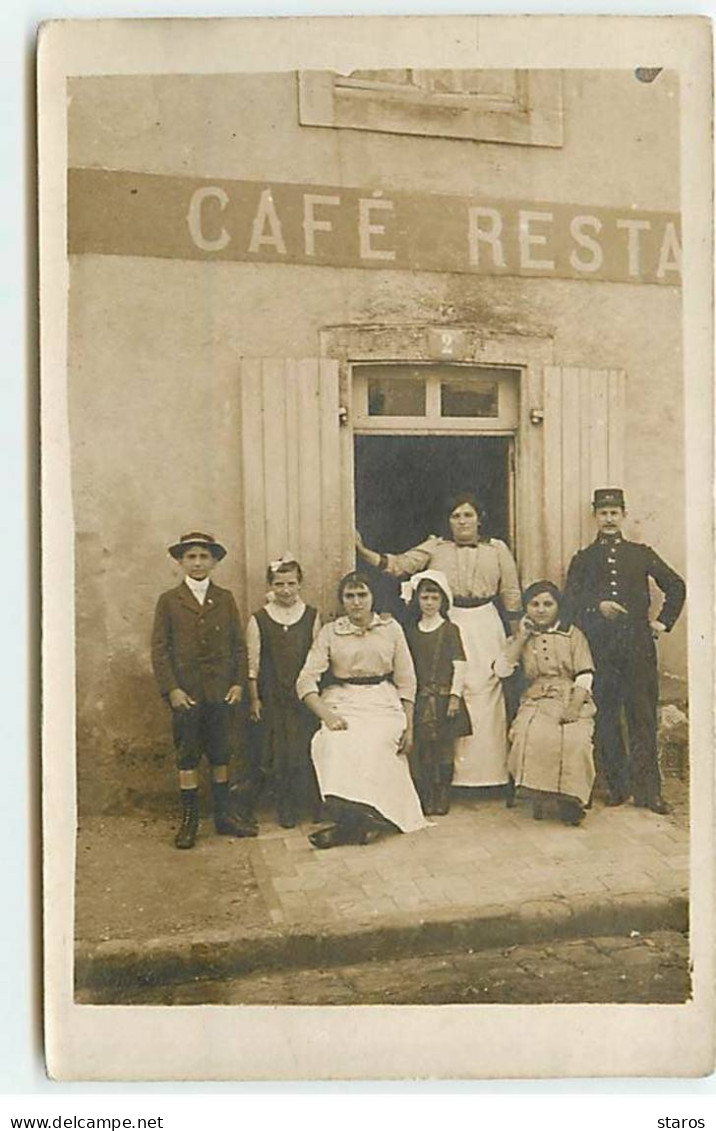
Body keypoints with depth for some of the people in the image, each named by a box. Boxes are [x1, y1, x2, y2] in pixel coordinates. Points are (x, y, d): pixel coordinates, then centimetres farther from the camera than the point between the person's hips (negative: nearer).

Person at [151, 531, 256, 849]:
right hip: (186, 692, -2)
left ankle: (223, 815, 20)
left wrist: (239, 683, -2)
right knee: (187, 756, 4)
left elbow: (238, 645, 9)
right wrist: (171, 689, -9)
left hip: (222, 690, 2)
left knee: (221, 754, 9)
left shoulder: (225, 598, 9)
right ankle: (189, 820, 14)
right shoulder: (169, 601, 3)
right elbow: (160, 650, 0)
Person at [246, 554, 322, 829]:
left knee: (306, 749, 1)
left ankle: (311, 802, 16)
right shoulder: (258, 620, -3)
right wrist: (254, 699, -2)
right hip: (273, 696, -1)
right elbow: (252, 663, -1)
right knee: (278, 751, 5)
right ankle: (285, 808, 19)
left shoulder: (311, 615, 2)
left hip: (305, 693, 1)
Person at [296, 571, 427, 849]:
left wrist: (409, 726, 3)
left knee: (370, 745, -28)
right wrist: (326, 714, -17)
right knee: (336, 744, -29)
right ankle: (360, 818, -17)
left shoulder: (390, 628, 8)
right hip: (342, 702, 0)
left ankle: (348, 824, -13)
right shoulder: (329, 632, 5)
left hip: (383, 702, 0)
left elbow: (406, 680, 10)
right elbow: (306, 681, -2)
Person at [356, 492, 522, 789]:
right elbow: (399, 565, -2)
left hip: (485, 627, 0)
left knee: (484, 692, -3)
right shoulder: (435, 547, 8)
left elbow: (511, 594, 11)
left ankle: (486, 770, 7)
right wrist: (363, 551, -14)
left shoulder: (497, 549, 10)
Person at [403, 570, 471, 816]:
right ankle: (425, 799, 10)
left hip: (444, 696, -2)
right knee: (421, 750, 0)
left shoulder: (450, 630, 0)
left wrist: (455, 696, -10)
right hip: (420, 698, 3)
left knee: (444, 748, 2)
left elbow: (459, 665, -3)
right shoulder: (411, 631, 10)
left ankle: (442, 798, 13)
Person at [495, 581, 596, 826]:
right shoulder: (520, 638, 18)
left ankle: (570, 798, -13)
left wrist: (573, 707, -13)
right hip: (537, 700, 1)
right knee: (533, 737, -32)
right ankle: (538, 794, -15)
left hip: (572, 699, 0)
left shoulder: (573, 634, 13)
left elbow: (585, 675, 3)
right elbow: (501, 670, 1)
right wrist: (521, 637, 0)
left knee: (575, 740, -30)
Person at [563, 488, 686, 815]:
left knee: (643, 718, -2)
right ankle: (618, 786, 14)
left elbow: (676, 586, 19)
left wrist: (663, 621, 10)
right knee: (605, 718, 3)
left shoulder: (642, 554, 12)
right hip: (600, 648, 1)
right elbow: (570, 601, 1)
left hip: (638, 644, 0)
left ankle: (647, 790, 4)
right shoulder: (583, 560, 12)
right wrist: (598, 606, -16)